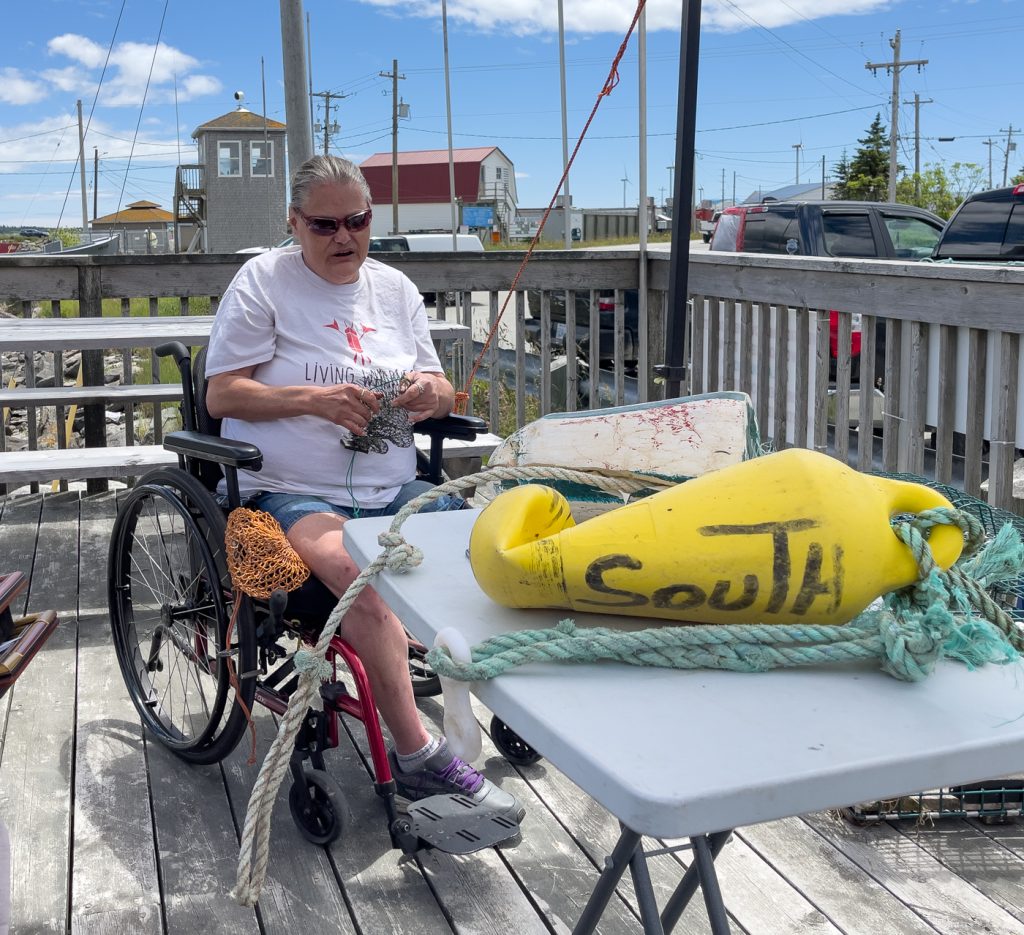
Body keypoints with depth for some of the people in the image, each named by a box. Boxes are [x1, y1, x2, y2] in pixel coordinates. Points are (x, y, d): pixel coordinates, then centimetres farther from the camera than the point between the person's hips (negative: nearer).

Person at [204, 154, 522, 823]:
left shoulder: (396, 287, 17)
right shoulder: (263, 282, 4)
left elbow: (441, 392, 21)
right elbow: (222, 394, -1)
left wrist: (435, 393, -5)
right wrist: (312, 399, -16)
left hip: (396, 489, 5)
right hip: (292, 491, -5)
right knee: (356, 568, -36)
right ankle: (418, 755, -32)